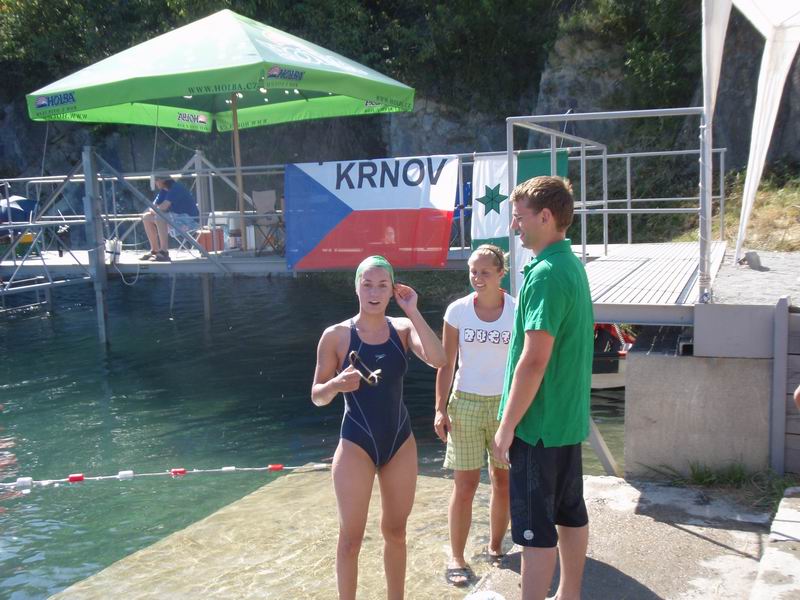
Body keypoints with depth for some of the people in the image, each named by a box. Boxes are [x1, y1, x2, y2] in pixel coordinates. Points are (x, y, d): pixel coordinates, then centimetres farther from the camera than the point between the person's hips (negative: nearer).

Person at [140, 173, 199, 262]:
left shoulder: (176, 188, -20)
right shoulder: (163, 191, 9)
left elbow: (163, 207, -27)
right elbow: (154, 206, 14)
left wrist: (153, 210, -8)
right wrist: (151, 210, -9)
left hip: (189, 218, -10)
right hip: (175, 217, 10)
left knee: (159, 217, -33)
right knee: (146, 217, 8)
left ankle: (164, 253, -30)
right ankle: (155, 250, 9)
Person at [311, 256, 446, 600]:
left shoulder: (402, 329, -1)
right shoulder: (336, 335, -8)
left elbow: (438, 360, -19)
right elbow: (317, 396, -3)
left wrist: (413, 313, -19)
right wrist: (336, 384, -24)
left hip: (400, 441, 3)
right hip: (356, 443, -3)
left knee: (395, 532, 15)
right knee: (351, 538, 2)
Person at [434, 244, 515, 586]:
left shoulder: (517, 310, -4)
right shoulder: (457, 310, -3)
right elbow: (447, 363, 1)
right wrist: (440, 409, -3)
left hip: (506, 404, 1)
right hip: (466, 404, 0)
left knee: (503, 481, 10)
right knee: (465, 485, 1)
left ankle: (496, 547, 28)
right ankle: (456, 558, 12)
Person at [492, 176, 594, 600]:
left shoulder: (546, 274, -21)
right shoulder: (572, 266, 10)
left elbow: (534, 360, -25)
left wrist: (507, 426, -17)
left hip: (538, 422, -10)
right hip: (569, 417, 10)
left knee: (535, 526, 0)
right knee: (570, 513, 18)